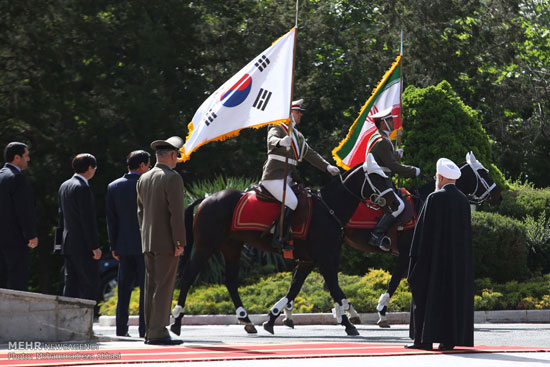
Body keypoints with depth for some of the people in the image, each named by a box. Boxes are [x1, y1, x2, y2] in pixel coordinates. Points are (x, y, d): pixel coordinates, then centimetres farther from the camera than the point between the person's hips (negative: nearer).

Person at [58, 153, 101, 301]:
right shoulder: (83, 188, -15)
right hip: (83, 245, -9)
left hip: (68, 244, 9)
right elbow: (88, 219, -18)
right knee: (90, 283, -7)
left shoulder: (64, 186, 13)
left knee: (71, 283, 9)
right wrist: (95, 246, -17)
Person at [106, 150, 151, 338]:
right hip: (146, 245, -4)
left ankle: (121, 330, 7)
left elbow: (111, 219, 7)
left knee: (124, 288, 9)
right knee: (146, 288, -1)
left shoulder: (113, 187, 6)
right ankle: (145, 329, -4)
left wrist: (114, 246, 11)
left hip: (124, 245, 4)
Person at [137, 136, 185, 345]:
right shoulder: (172, 178, -12)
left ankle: (150, 332, 10)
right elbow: (176, 213, -17)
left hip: (148, 242, 8)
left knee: (151, 287, 9)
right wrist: (180, 243, -15)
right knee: (164, 287, -7)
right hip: (166, 242, -8)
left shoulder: (143, 179, 12)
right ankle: (158, 332, -10)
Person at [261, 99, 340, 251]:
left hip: (287, 178, 9)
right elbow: (272, 140, -27)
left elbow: (310, 154, 22)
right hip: (273, 177, -9)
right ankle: (279, 239, -24)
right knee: (291, 202, -24)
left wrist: (327, 166, 9)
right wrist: (281, 142, -51)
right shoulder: (277, 128, -4)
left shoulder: (298, 136, 23)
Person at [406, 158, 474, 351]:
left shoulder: (435, 198, -10)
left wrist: (416, 255, -6)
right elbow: (466, 231, 12)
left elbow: (424, 229, -11)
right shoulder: (463, 200, 8)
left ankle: (424, 338, -6)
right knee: (454, 294, 7)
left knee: (428, 294, -2)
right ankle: (450, 338, 3)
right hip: (458, 256, 6)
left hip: (435, 255, -6)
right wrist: (461, 256, 17)